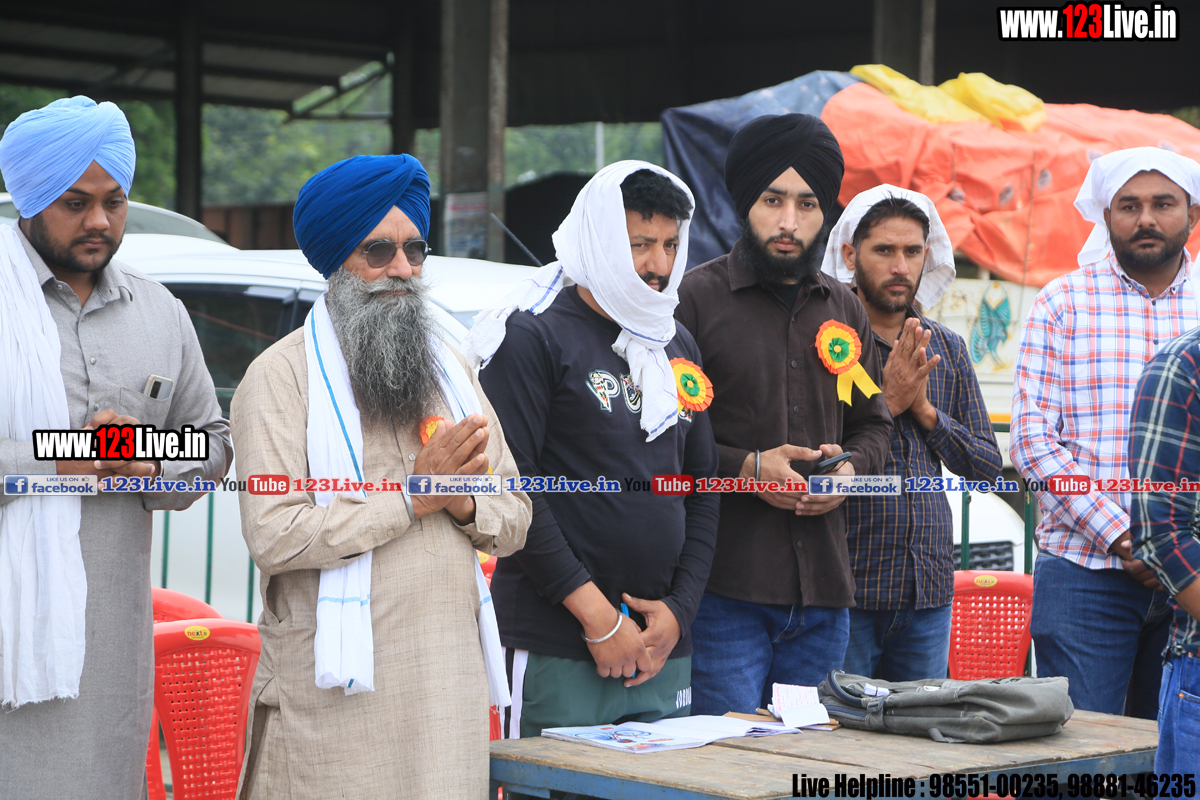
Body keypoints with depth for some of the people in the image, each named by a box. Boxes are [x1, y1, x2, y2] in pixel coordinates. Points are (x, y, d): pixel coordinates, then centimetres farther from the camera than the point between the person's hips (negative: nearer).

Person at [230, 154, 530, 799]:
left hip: (450, 680, 5)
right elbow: (274, 537, -16)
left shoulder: (449, 369, 18)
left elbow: (514, 521, 16)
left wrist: (466, 502, -7)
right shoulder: (281, 375, -3)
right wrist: (414, 497, -12)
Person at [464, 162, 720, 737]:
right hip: (557, 649, -6)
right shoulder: (533, 337, -5)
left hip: (664, 651, 6)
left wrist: (679, 609, 3)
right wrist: (597, 617, -14)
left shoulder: (679, 348, 16)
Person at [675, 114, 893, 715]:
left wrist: (850, 468, 3)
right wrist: (747, 468, -15)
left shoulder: (844, 311, 16)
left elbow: (872, 425, 25)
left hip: (825, 595, 6)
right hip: (724, 590, -6)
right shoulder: (696, 298, -3)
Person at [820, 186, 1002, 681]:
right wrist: (886, 402, -16)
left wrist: (926, 410, -4)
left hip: (928, 587, 5)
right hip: (843, 586, -5)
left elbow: (988, 467, 11)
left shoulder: (948, 350, 12)